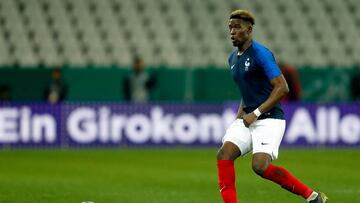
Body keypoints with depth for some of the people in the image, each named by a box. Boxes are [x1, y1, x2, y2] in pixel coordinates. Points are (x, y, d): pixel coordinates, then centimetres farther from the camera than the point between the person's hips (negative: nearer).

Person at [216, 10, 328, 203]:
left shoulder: (260, 53, -12)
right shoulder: (233, 58, 15)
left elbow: (282, 88, -18)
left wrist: (256, 113, -19)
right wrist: (239, 116, 14)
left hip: (269, 119, -8)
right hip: (247, 119, 8)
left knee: (260, 166, -23)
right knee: (224, 154, -14)